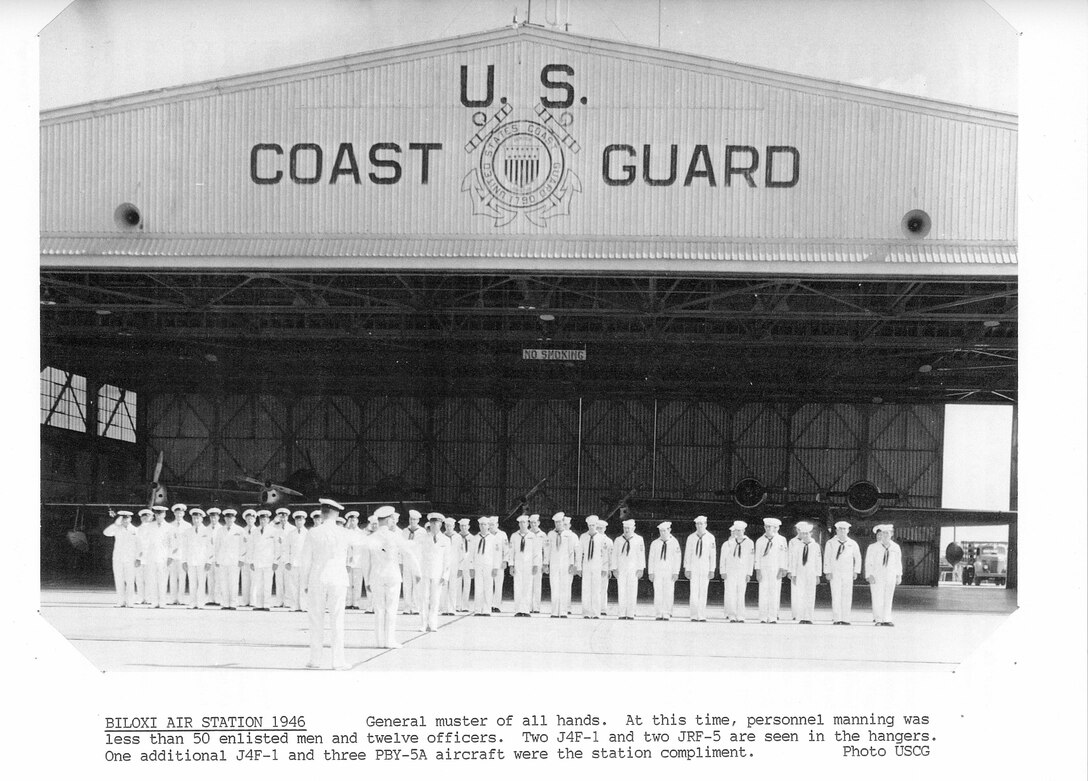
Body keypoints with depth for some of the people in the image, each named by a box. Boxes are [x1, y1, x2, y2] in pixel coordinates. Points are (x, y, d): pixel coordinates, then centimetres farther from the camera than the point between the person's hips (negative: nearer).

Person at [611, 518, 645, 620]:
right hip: (621, 570, 1)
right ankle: (622, 614, 0)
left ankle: (630, 614, 3)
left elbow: (641, 555, 0)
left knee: (632, 592, -1)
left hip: (633, 570, -1)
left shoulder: (639, 540, 2)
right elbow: (614, 555, 7)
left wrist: (640, 569, -6)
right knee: (621, 592, -3)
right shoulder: (618, 540, 7)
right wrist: (614, 569, 0)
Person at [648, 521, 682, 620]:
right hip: (657, 572, 1)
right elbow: (651, 559, 10)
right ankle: (658, 615, -1)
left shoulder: (674, 543, 2)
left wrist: (676, 573, -5)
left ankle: (667, 614, 2)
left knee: (668, 594, -3)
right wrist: (651, 572, 3)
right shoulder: (655, 543, 8)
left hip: (669, 572, -1)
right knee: (658, 593, -4)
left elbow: (677, 559, 1)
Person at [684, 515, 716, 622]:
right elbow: (687, 554, 6)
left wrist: (712, 570, -1)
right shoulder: (691, 538, 4)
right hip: (693, 568, 1)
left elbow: (713, 555, 2)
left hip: (705, 568, -1)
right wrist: (686, 569, 0)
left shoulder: (710, 538, 0)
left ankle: (702, 616, 5)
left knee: (703, 592, 0)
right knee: (693, 592, -5)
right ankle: (694, 616, -3)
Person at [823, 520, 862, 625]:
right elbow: (827, 558, 2)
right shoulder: (830, 543, 3)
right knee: (836, 597, -8)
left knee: (847, 597, -1)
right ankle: (836, 619, -8)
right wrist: (828, 572, -6)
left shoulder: (852, 544, 8)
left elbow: (858, 558, 18)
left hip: (848, 574, 2)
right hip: (834, 573, -2)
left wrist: (856, 572, 11)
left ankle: (845, 619, 3)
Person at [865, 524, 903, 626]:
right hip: (876, 577, -3)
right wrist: (869, 576, -12)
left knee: (888, 599, 1)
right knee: (877, 598, -6)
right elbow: (868, 563, -3)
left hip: (890, 577, 3)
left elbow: (898, 562, 14)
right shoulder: (873, 548, -2)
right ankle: (878, 619, 0)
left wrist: (899, 576, 9)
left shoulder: (896, 547, 7)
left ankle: (886, 620, 3)